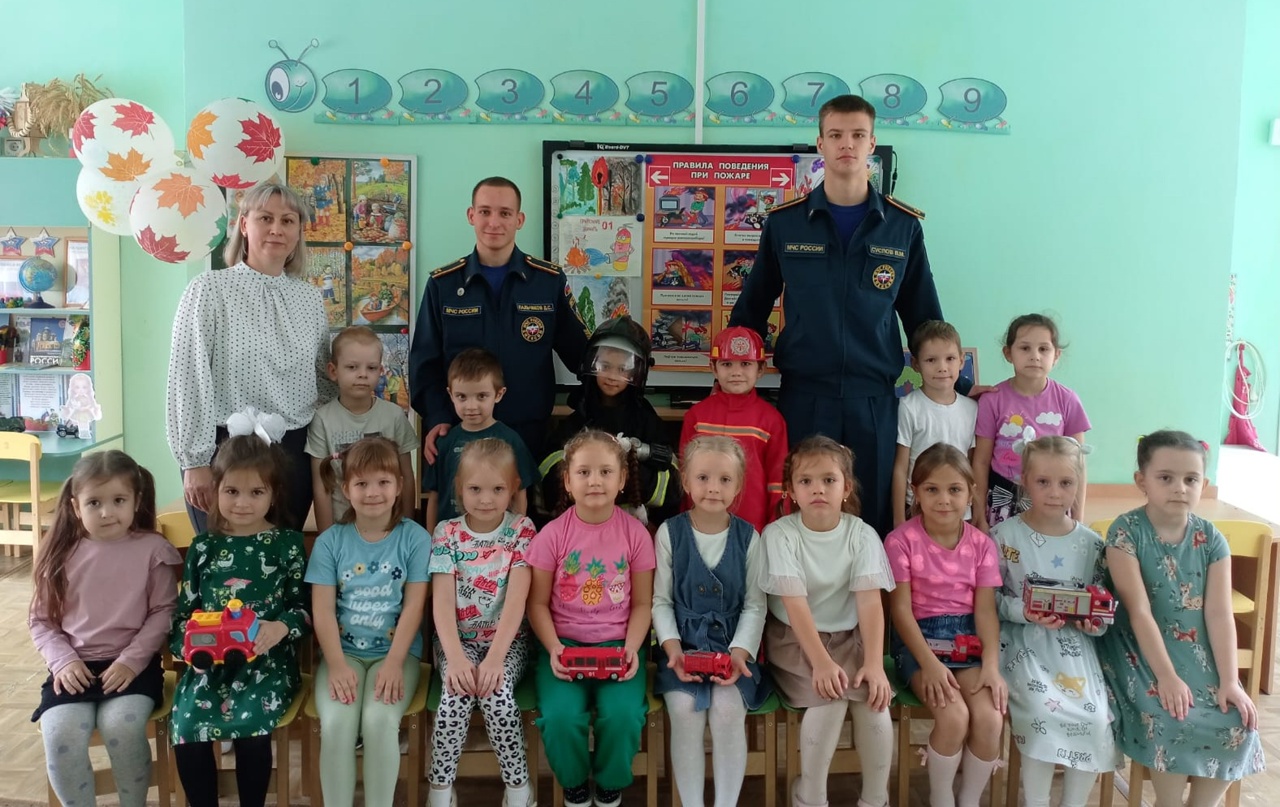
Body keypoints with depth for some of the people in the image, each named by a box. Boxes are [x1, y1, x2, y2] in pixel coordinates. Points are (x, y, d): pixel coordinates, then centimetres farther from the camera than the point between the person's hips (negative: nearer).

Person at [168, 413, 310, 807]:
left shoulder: (287, 543, 4)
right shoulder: (203, 547, 11)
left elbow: (304, 608, 3)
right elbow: (184, 611, 13)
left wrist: (281, 627, -18)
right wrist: (190, 639, -8)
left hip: (267, 658, -3)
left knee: (250, 723, -27)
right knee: (186, 726, -21)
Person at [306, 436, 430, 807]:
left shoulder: (415, 538, -2)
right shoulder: (330, 541, 2)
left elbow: (413, 607, -6)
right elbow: (323, 611, -2)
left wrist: (394, 663, -16)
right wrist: (336, 664, -15)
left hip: (397, 652, -1)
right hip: (343, 651, 1)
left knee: (379, 721, -25)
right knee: (336, 724, -23)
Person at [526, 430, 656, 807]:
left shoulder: (635, 533, -2)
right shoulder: (552, 535, -5)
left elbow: (642, 603, 4)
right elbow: (538, 603, 1)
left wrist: (631, 648, -11)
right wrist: (553, 648, -14)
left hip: (617, 643, 0)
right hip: (564, 643, 0)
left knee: (622, 714, -24)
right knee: (561, 715, -25)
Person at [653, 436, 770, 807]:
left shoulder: (748, 537, 1)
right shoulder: (670, 532, -1)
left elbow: (755, 605, 2)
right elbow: (661, 600, 0)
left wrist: (740, 650, -13)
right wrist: (672, 647, -14)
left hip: (732, 644, 0)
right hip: (683, 644, 0)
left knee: (728, 708, -22)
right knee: (684, 708, -22)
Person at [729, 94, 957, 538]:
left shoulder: (903, 226, 5)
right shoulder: (784, 222, 4)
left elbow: (924, 316, 12)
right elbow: (752, 310, 12)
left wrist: (957, 385, 11)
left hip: (874, 402, 1)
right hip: (803, 397, 0)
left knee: (873, 519, 5)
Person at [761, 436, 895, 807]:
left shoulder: (862, 535, -5)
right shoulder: (779, 534, -12)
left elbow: (870, 602, -15)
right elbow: (795, 603, -20)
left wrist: (874, 662, -28)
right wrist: (821, 662, -31)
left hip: (848, 637, 3)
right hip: (793, 639, -2)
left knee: (874, 699, -22)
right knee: (831, 695, -27)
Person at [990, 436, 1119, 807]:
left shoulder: (1091, 543, 4)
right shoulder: (1005, 535, -5)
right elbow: (990, 598, -4)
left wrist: (1095, 622, -11)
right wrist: (1023, 612, -21)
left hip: (1075, 643, 3)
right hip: (1024, 641, -3)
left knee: (1096, 717, -18)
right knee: (1043, 709, -27)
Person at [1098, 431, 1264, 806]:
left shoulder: (1211, 539, -1)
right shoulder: (1126, 532, -14)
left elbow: (1219, 614, -6)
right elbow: (1139, 611, -17)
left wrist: (1229, 681, -14)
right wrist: (1166, 676, -22)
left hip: (1197, 652, 5)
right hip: (1140, 650, -4)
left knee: (1238, 724, -13)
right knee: (1172, 721, -25)